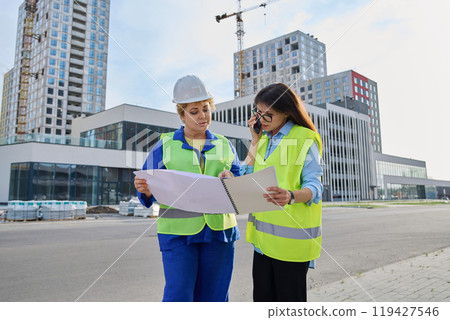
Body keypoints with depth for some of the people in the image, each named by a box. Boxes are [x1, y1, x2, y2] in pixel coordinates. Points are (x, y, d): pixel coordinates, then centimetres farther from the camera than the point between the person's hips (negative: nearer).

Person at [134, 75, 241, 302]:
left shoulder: (224, 145, 12)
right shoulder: (165, 146, 4)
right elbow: (149, 193, 3)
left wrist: (230, 178, -11)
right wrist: (145, 189, -20)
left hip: (219, 231, 3)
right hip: (178, 232, -2)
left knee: (213, 296, 11)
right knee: (178, 295, -4)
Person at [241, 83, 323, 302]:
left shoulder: (305, 139, -6)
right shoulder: (265, 138, 15)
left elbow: (314, 187, -13)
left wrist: (291, 196, -34)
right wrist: (255, 140, 4)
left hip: (290, 235, -6)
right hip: (263, 234, 6)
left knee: (289, 298, 3)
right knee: (262, 298, 13)